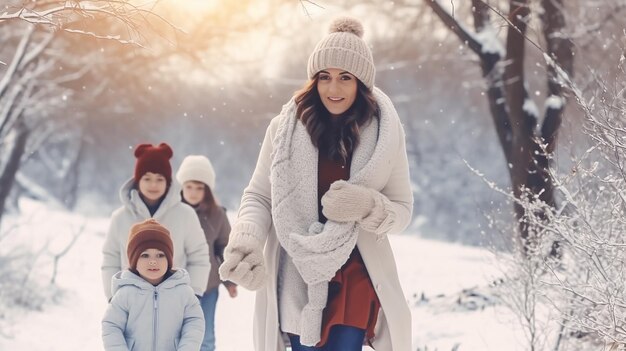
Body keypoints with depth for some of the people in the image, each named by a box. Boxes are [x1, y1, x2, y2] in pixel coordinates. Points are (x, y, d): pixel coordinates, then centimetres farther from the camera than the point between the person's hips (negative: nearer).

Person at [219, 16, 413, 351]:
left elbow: (402, 210, 3)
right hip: (296, 277, 0)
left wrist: (366, 205, -19)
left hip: (356, 279, 0)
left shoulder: (384, 134, -1)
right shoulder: (286, 127, -3)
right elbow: (258, 196, 2)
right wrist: (245, 241, -18)